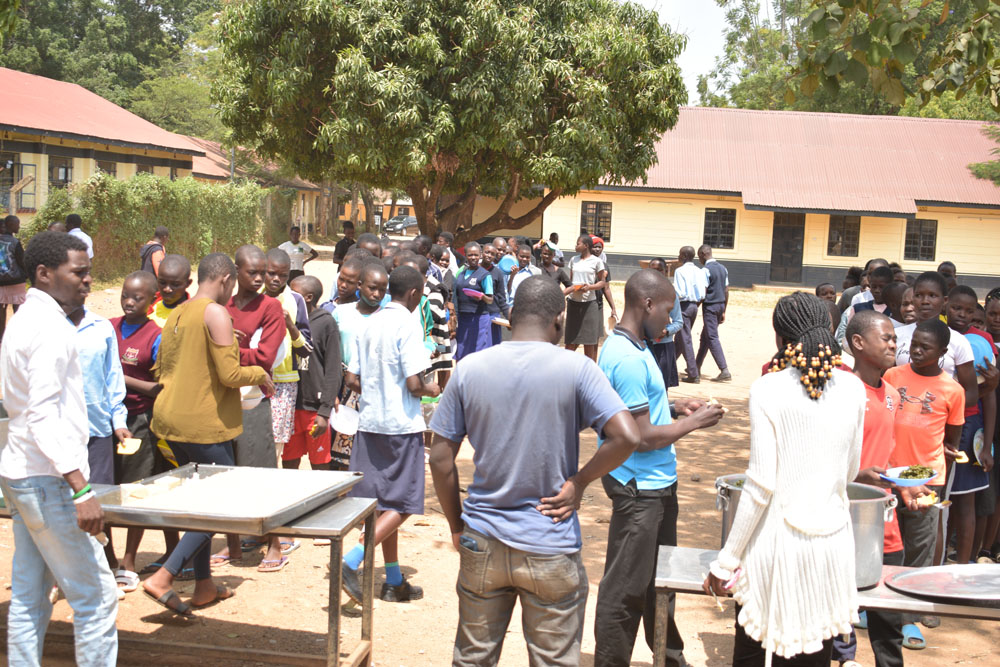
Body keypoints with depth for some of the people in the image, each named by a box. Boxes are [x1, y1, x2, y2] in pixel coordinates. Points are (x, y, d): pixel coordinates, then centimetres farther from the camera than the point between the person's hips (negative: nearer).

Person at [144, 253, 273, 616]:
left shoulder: (175, 315, 12)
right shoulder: (216, 313, -13)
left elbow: (161, 370, 20)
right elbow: (230, 375, -18)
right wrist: (259, 374, 1)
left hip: (171, 419, 9)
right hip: (204, 423, -9)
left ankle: (204, 586, 25)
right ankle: (163, 578, -7)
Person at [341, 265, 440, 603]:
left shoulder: (370, 324, 9)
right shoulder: (408, 325, -12)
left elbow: (352, 379, 8)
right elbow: (414, 383, -17)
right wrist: (432, 390, 3)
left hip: (370, 422, 7)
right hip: (402, 425, -7)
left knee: (386, 502, 13)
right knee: (403, 504, 1)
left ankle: (394, 581, 19)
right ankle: (351, 562, -13)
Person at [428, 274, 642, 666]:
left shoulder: (469, 370, -2)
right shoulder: (575, 369, -11)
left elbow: (440, 458, 0)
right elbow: (626, 437, -20)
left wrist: (456, 526, 10)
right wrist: (579, 482, -6)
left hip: (482, 545, 3)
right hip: (551, 552, -3)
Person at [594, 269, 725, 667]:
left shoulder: (632, 346, 7)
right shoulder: (628, 359, -25)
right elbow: (642, 437, -25)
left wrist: (675, 405, 8)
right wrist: (693, 423, -13)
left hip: (657, 482, 11)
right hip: (638, 488, -11)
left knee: (660, 576, 24)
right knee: (626, 588, 3)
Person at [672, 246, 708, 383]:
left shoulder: (680, 271, -13)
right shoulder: (700, 271, 7)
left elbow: (679, 294, -20)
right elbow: (704, 291, 6)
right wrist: (697, 304, 15)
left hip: (684, 306, -7)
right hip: (694, 306, 8)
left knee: (685, 340, -4)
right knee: (679, 337, 19)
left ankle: (693, 375, -7)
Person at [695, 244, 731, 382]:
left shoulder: (706, 270, -13)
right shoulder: (723, 268, 11)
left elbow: (702, 293, -16)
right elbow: (726, 291, 13)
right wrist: (723, 311, 18)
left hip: (710, 306, -8)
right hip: (721, 305, 8)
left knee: (712, 338, -7)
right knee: (705, 337, 17)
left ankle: (724, 371, -14)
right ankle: (697, 368, 24)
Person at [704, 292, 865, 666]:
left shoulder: (768, 390, -11)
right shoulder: (852, 389, 1)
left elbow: (761, 485, -13)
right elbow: (850, 472, 11)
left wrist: (726, 562, -6)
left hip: (777, 539, -3)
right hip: (832, 538, 4)